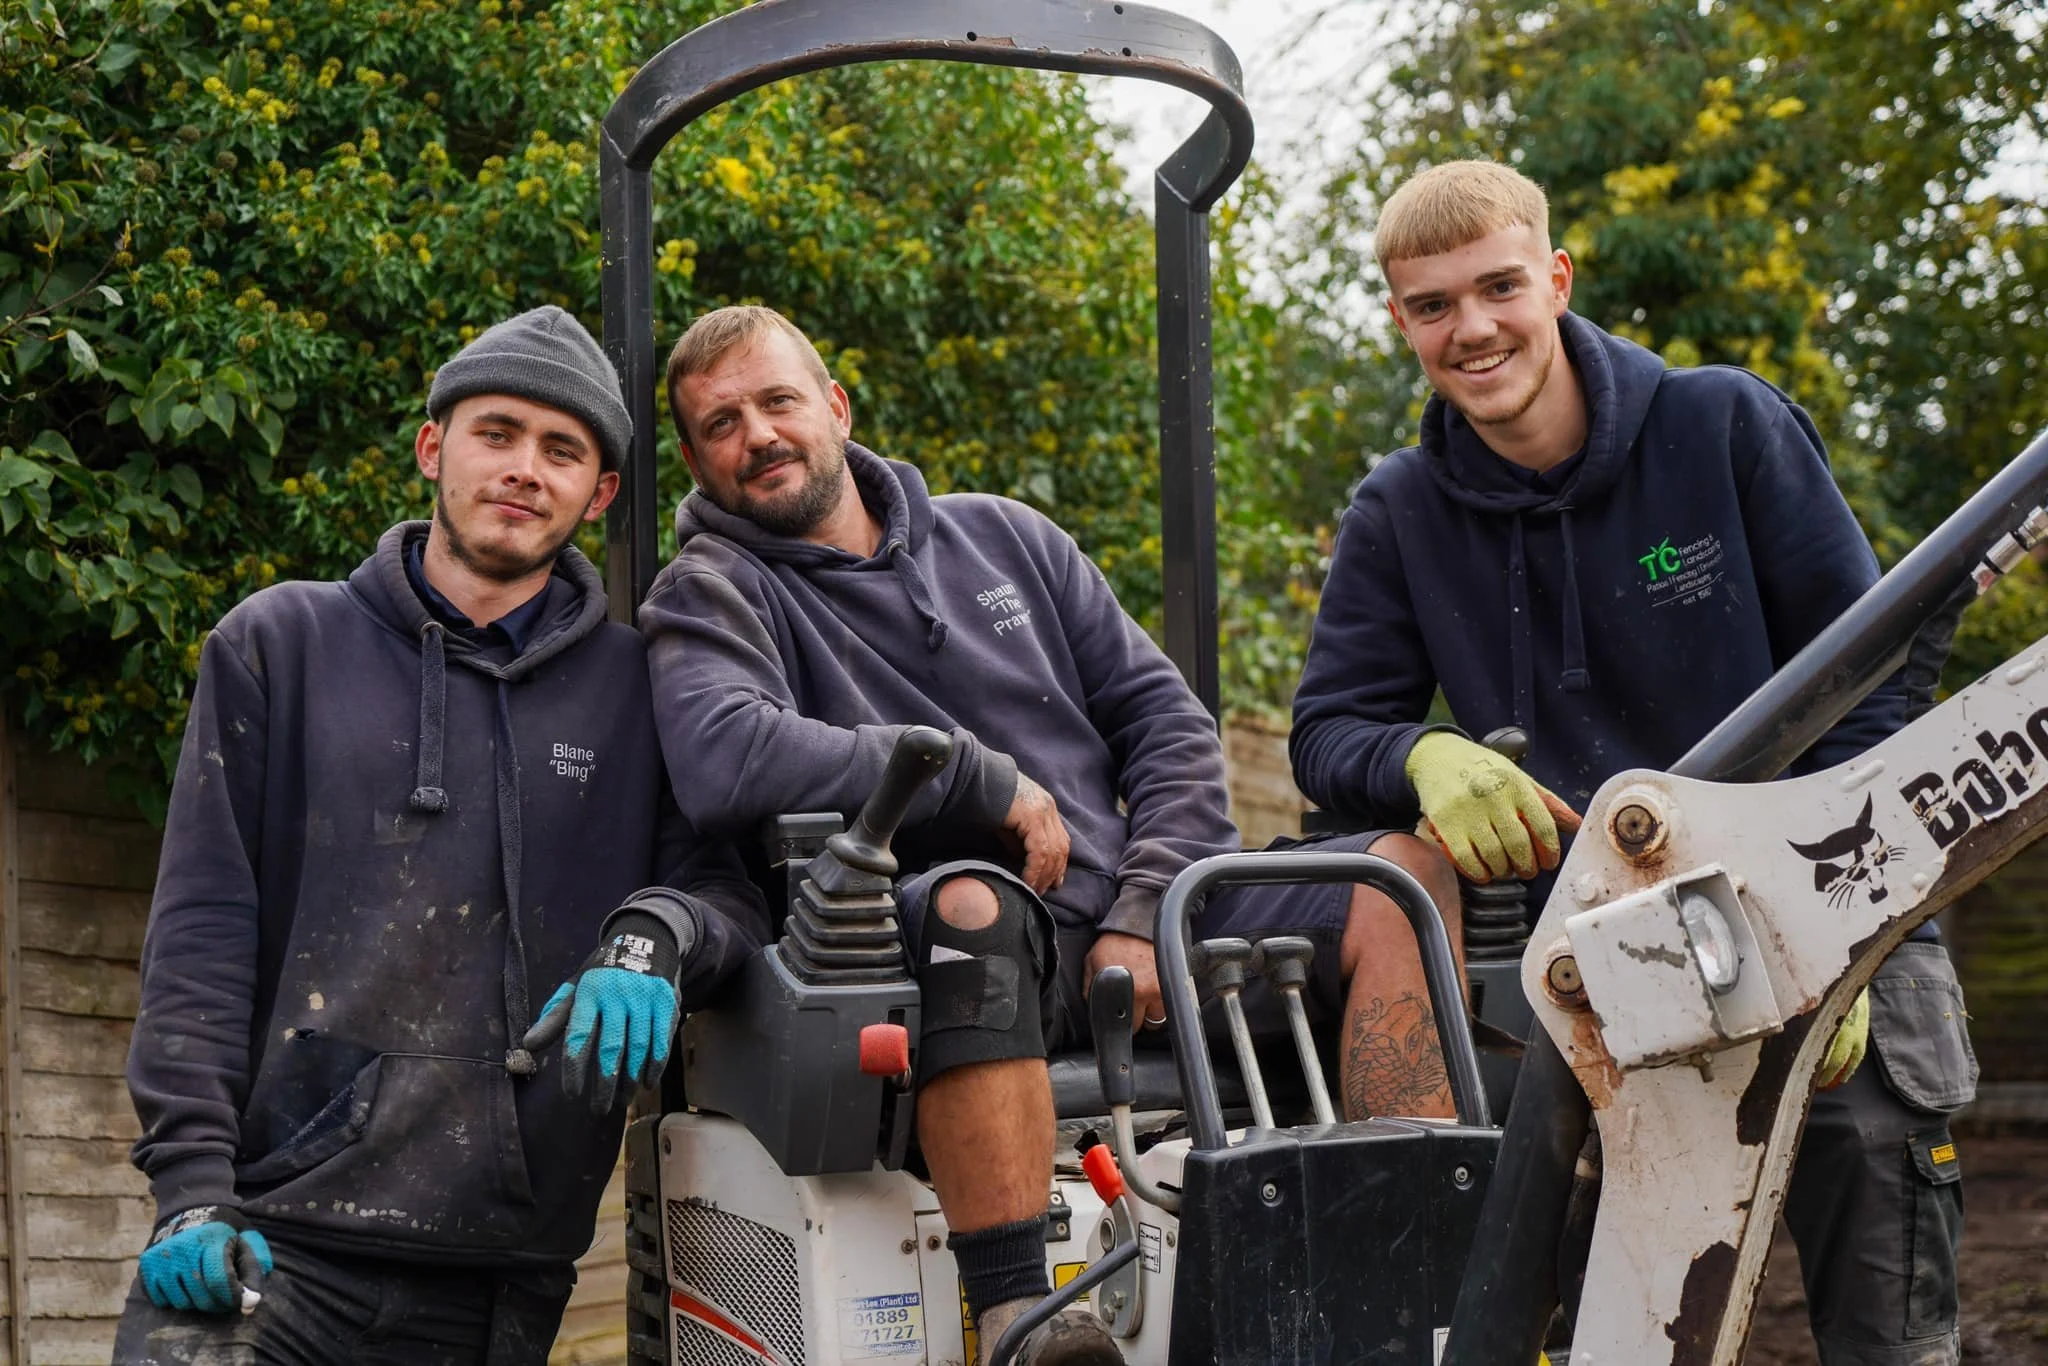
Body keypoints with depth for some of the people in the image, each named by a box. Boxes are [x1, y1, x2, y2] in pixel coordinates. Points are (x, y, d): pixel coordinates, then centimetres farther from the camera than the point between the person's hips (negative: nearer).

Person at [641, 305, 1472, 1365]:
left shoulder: (1000, 536, 20)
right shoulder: (711, 595, 5)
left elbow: (1167, 720, 16)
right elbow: (726, 762, -18)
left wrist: (1143, 910, -2)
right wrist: (986, 780, -13)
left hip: (1133, 930, 5)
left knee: (1407, 868, -13)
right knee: (970, 902, -40)